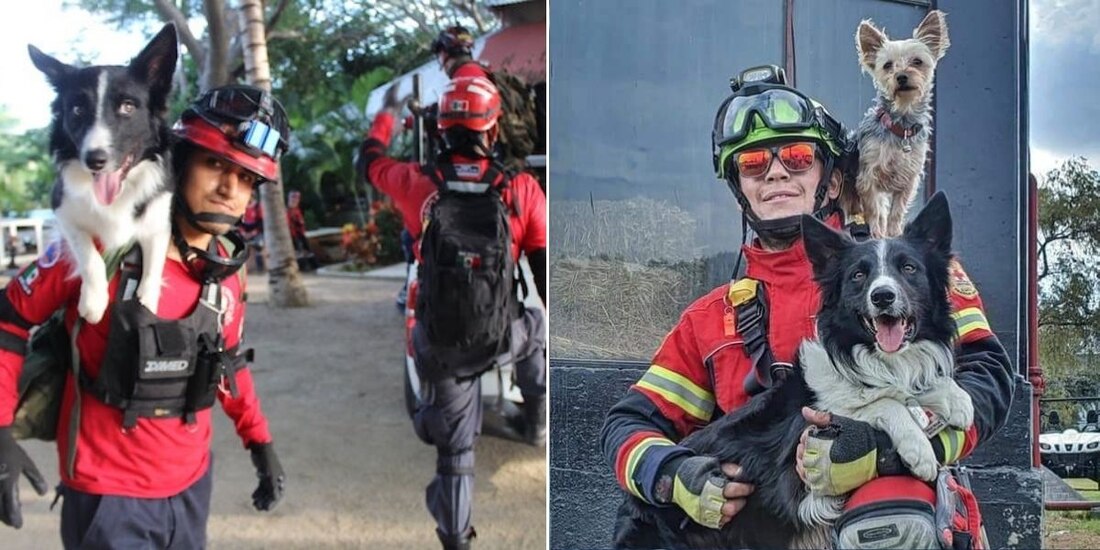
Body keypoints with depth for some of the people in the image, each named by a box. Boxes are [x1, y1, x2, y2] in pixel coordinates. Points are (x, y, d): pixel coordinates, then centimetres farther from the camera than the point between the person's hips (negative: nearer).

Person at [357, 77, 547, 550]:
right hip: (501, 338, -1)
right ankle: (538, 421, 34)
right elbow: (546, 271, -9)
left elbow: (370, 160, 13)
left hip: (440, 343, 1)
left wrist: (387, 113, 32)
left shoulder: (417, 183, -9)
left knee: (453, 446, 17)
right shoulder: (522, 190, -12)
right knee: (536, 329, 35)